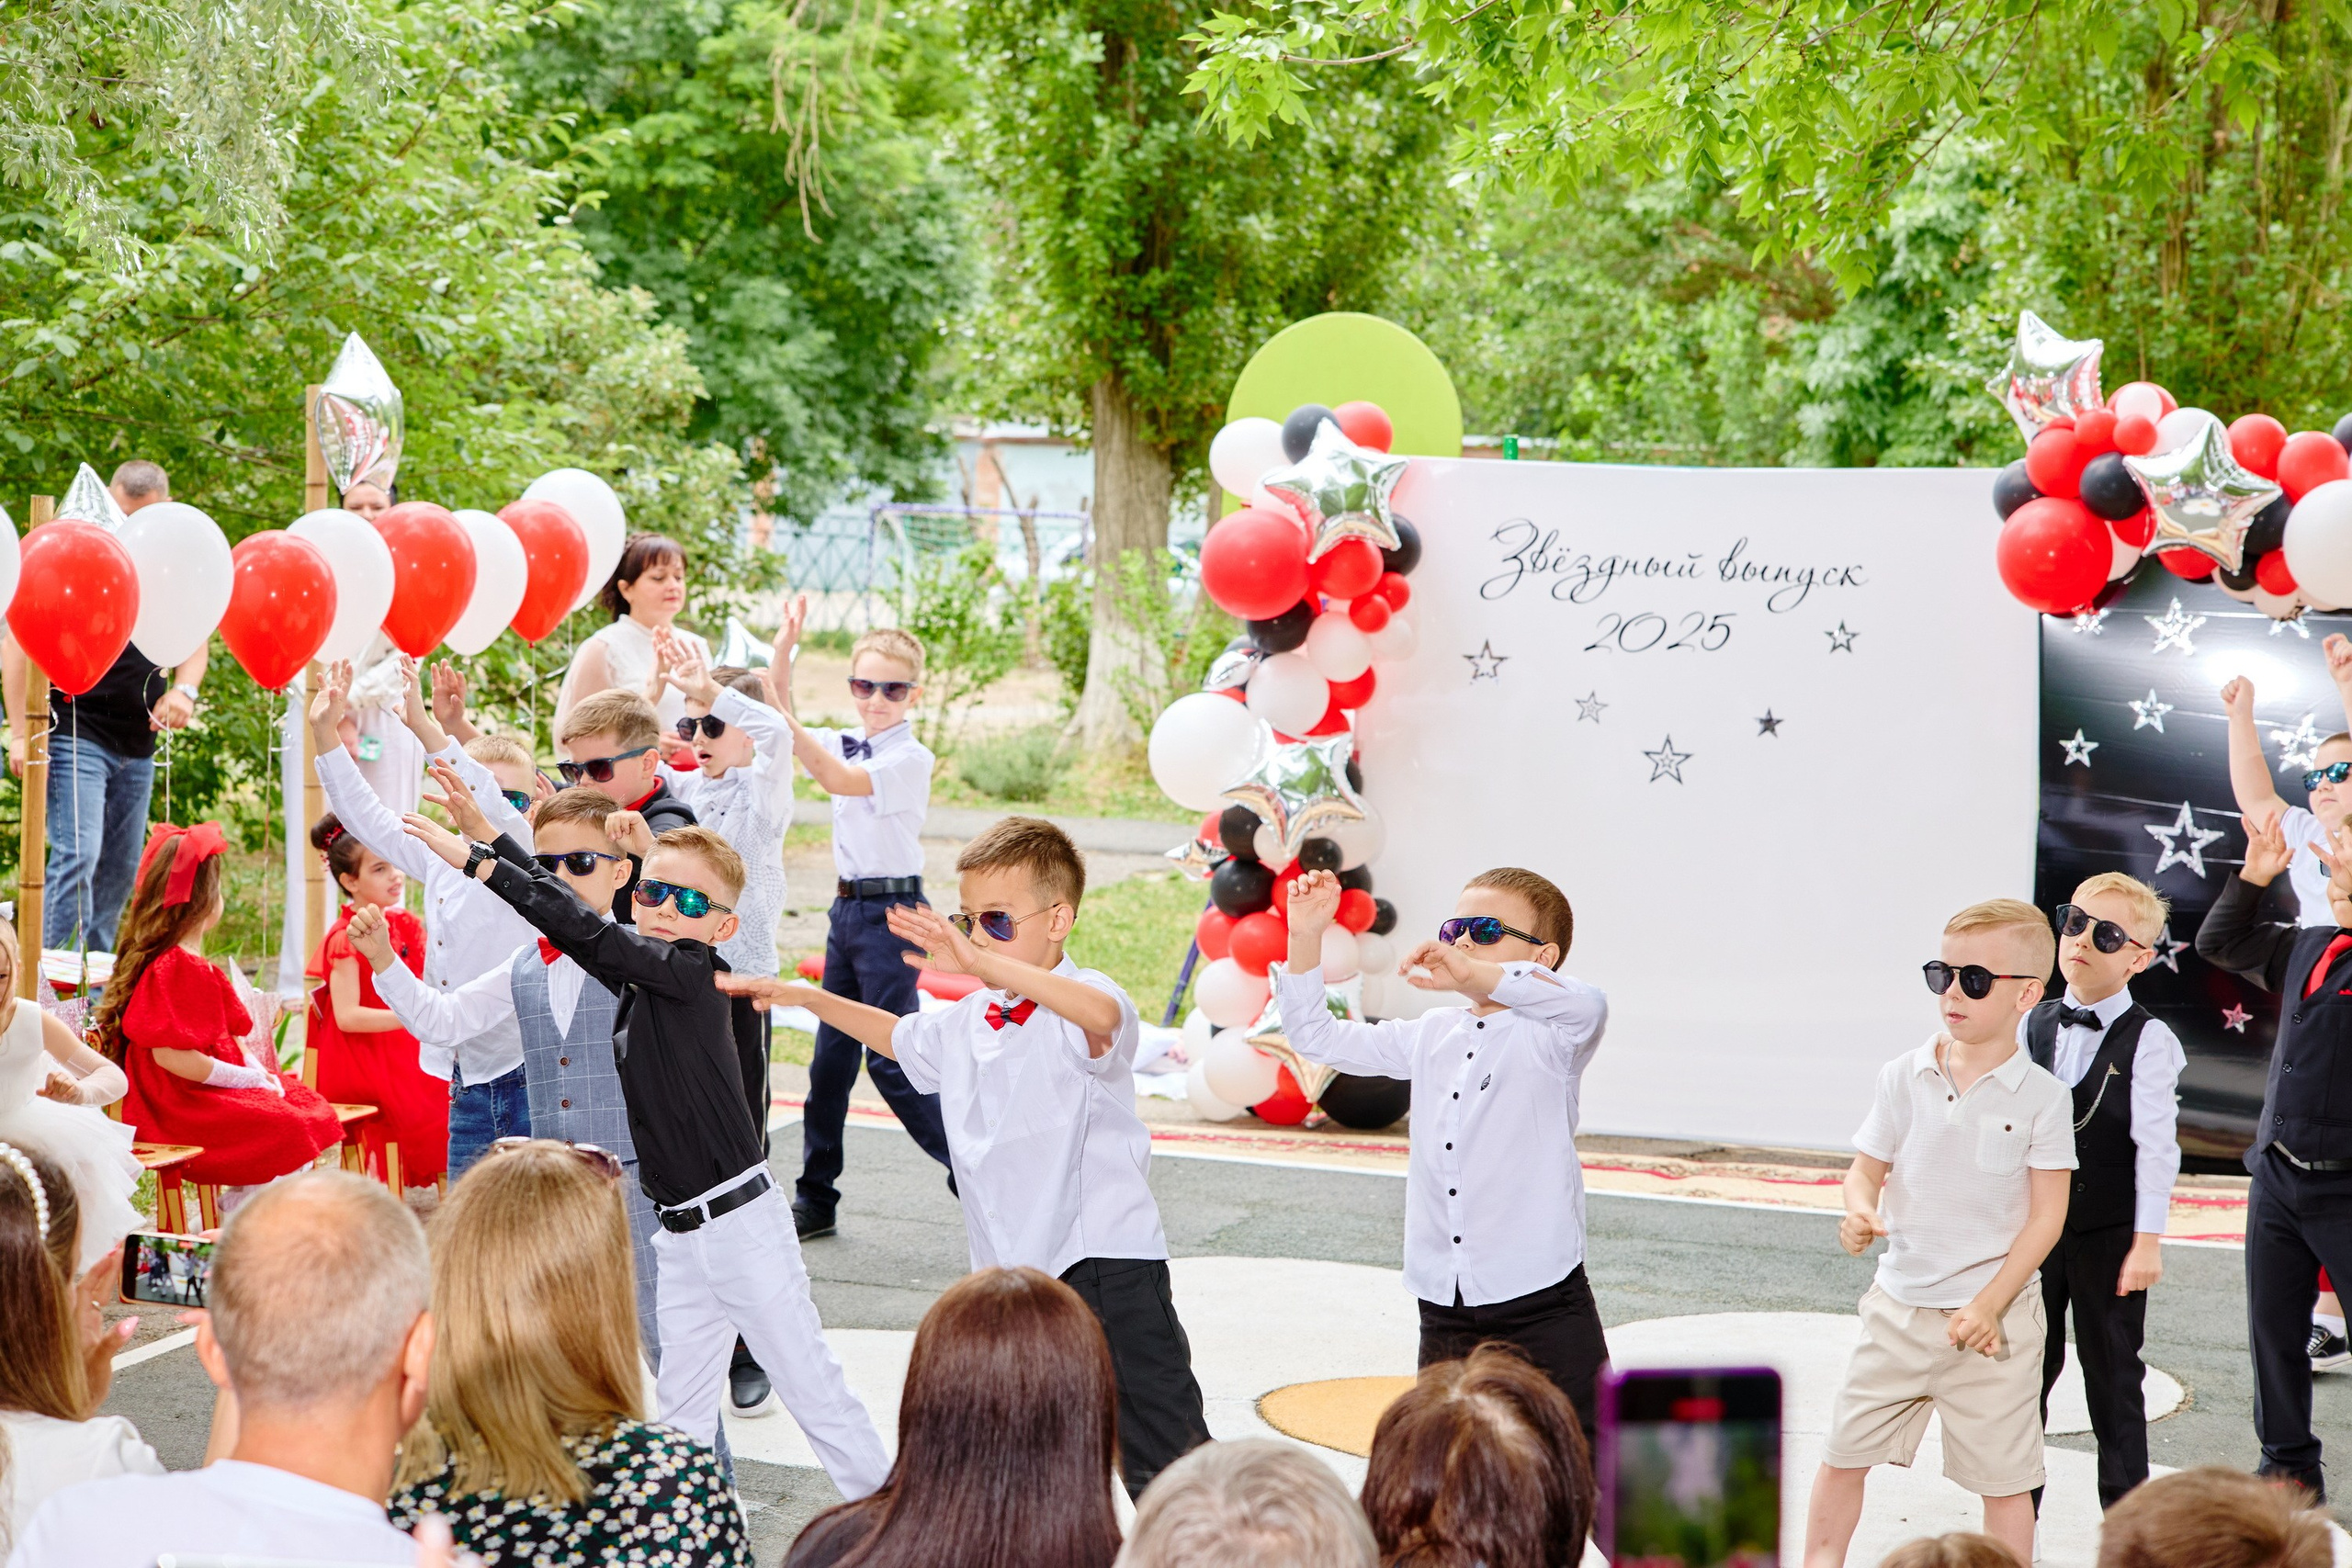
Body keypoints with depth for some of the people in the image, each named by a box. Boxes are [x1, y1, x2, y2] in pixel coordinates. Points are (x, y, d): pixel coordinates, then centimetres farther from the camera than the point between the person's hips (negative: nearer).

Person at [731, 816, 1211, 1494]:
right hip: (1009, 1274, 8)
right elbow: (900, 1037, 37)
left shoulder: (1078, 1003, -12)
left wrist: (983, 963, -46)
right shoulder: (967, 1021, 13)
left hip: (1108, 1265, -8)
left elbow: (1102, 1015, -39)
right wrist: (809, 998, 32)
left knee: (1166, 1465, -11)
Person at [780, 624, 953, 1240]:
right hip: (847, 906, 8)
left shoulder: (911, 758, -14)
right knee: (832, 1055, 10)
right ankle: (816, 1198, 15)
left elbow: (838, 779, -27)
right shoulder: (845, 744, 10)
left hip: (891, 911, -8)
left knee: (890, 1056, -9)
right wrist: (780, 659, -7)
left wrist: (783, 719, -32)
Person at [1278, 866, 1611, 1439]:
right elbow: (1317, 1036, 19)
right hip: (1445, 1311, 6)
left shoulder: (1548, 1036, -6)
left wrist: (1472, 974, -40)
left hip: (1542, 1309, -6)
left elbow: (1585, 1006, -30)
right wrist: (1306, 937, 6)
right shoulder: (1432, 1036, 13)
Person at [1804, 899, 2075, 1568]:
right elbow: (1866, 1170, 7)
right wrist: (1861, 1211, -17)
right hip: (1899, 1305, 3)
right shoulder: (1906, 1077, -1)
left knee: (2004, 1479, 5)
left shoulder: (2041, 1096, -9)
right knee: (1844, 1452, 11)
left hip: (1994, 1317, -3)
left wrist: (1990, 1305, -14)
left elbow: (2046, 1215, -8)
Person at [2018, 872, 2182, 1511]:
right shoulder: (2034, 1026, 4)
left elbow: (2157, 1145, -11)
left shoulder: (2148, 1041, -9)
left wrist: (2148, 1242, -14)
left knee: (2112, 1375, 5)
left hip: (2109, 1237, -4)